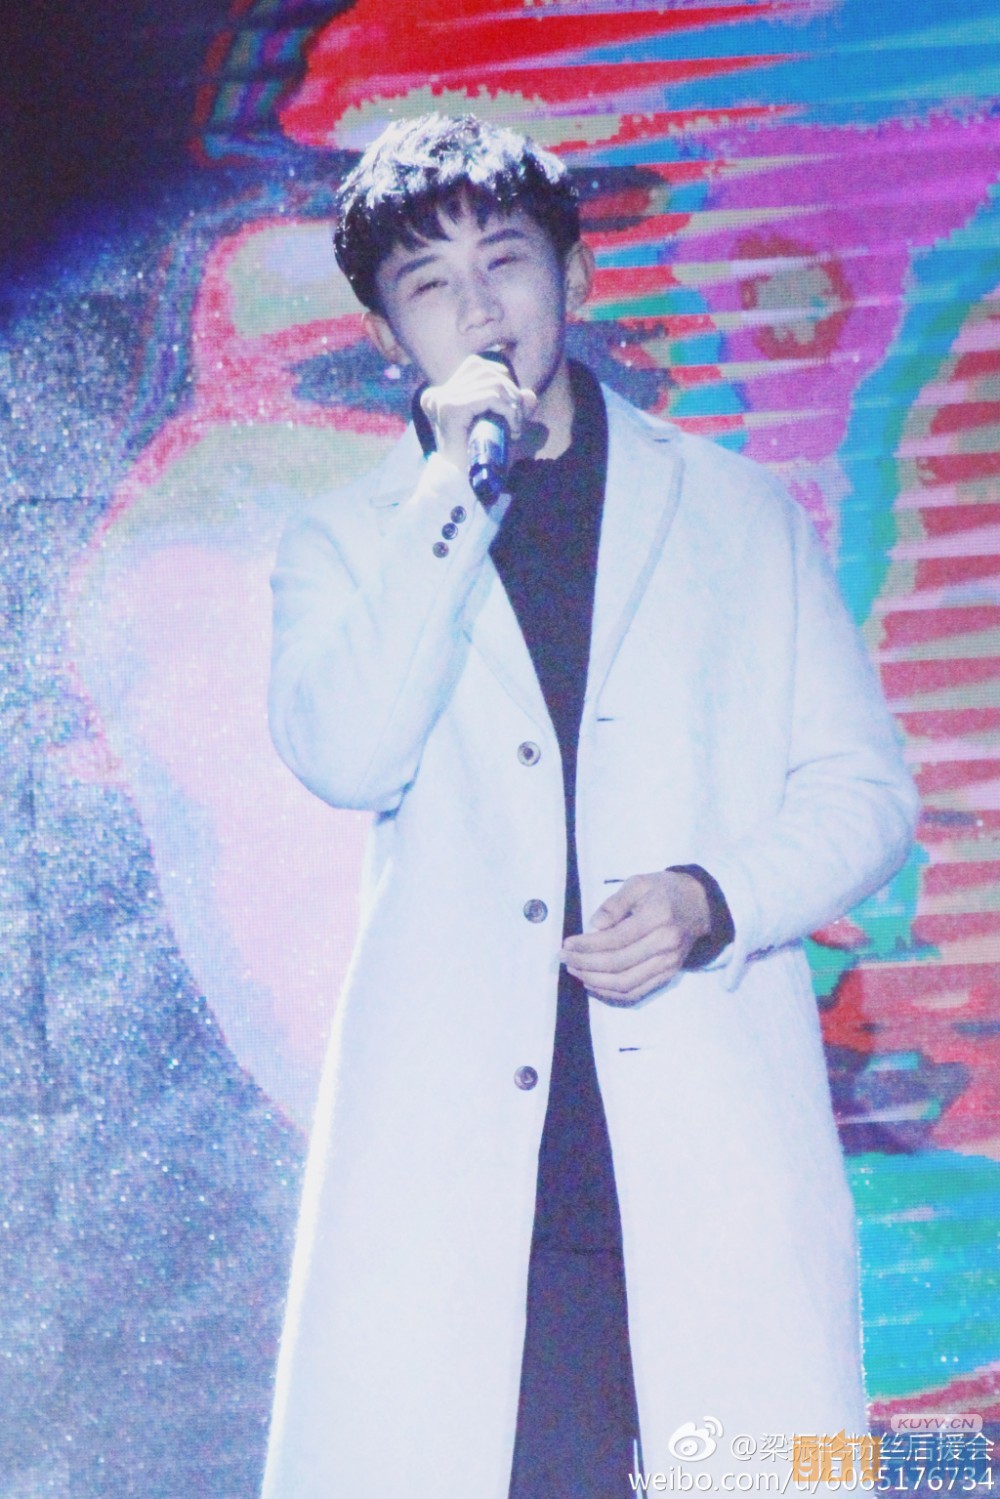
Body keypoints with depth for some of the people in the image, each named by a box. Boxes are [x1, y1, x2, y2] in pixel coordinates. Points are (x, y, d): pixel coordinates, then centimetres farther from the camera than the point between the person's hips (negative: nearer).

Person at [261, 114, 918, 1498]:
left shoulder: (739, 515, 16)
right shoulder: (346, 547, 15)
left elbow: (861, 790, 12)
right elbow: (344, 757, -5)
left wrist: (718, 898, -7)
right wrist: (456, 488, -6)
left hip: (711, 1142, 0)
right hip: (453, 1158, 0)